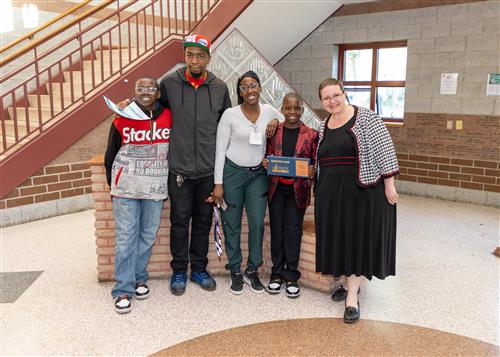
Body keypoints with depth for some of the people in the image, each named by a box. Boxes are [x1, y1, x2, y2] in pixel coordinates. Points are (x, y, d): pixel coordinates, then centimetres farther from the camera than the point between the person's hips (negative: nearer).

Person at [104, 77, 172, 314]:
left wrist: (169, 183, 9)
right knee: (126, 237, -2)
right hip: (126, 187, -1)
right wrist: (114, 185, 10)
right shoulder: (122, 120, -1)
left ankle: (139, 278, 27)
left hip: (155, 187, 2)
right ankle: (123, 290, 4)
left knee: (148, 235, 10)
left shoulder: (168, 118, 0)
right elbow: (110, 155, 8)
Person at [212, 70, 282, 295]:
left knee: (257, 224, 2)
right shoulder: (230, 114, -9)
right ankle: (235, 272, 22)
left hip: (258, 175, 3)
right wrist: (218, 183, -10)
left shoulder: (269, 111, 0)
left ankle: (252, 271, 20)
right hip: (232, 172, -2)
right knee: (232, 224, 6)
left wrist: (276, 122, -5)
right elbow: (220, 150, -7)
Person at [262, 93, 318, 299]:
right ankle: (277, 273, 21)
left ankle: (291, 276, 15)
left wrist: (312, 172, -19)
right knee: (277, 229, 8)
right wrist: (265, 163, -11)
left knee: (293, 230, 3)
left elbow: (316, 163, 1)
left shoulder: (311, 135, -2)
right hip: (276, 187, 2)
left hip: (298, 189, -2)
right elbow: (267, 156, 11)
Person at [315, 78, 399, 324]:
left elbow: (384, 152, -10)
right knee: (339, 239, 10)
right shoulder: (323, 126, 11)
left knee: (358, 240, 0)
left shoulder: (366, 118, -8)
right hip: (331, 192, 6)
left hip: (362, 190, -5)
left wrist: (389, 185, -13)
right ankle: (349, 282, 29)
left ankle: (352, 298, 5)